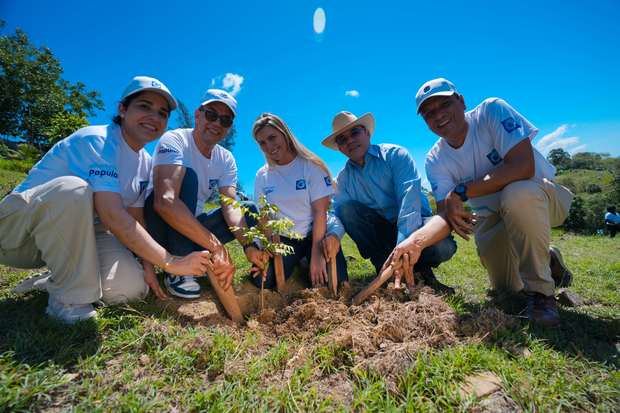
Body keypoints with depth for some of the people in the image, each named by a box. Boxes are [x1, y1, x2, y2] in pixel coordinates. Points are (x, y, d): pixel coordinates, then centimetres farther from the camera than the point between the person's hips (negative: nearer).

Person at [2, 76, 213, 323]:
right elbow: (113, 216, -34)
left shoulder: (146, 164, 1)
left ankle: (50, 282, 12)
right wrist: (169, 262, -34)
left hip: (76, 235, 6)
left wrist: (147, 263, -13)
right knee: (73, 189, -37)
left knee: (133, 287, -16)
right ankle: (70, 300, -19)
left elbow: (136, 220, 2)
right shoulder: (97, 140, -23)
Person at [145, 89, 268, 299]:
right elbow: (165, 201, -37)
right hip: (159, 225, -6)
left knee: (250, 210, -3)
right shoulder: (174, 140, -20)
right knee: (187, 175, -29)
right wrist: (217, 246, -43)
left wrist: (248, 245, -32)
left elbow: (231, 207, -13)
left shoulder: (226, 159, -1)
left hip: (192, 226, 6)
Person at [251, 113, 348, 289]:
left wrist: (316, 255, -18)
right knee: (263, 281, -20)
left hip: (315, 234, -2)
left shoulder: (311, 166, -7)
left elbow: (320, 212, -13)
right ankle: (295, 264, 12)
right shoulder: (262, 175, 4)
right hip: (283, 239, 3)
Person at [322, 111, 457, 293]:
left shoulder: (395, 155, -10)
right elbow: (339, 215, -9)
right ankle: (385, 270, -17)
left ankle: (419, 267, 0)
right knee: (348, 209, -22)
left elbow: (409, 198, -24)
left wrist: (405, 244, -38)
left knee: (443, 245, -34)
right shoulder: (343, 180, 2)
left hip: (414, 226, -3)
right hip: (382, 232, 3)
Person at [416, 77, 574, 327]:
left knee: (517, 193, -38)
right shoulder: (435, 161, -10)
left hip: (543, 197, -3)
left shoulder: (491, 110, -20)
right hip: (493, 215, 4)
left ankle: (540, 290, -17)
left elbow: (523, 166, -33)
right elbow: (445, 214, -19)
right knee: (507, 287, -4)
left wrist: (461, 192, -37)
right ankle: (547, 261, 30)